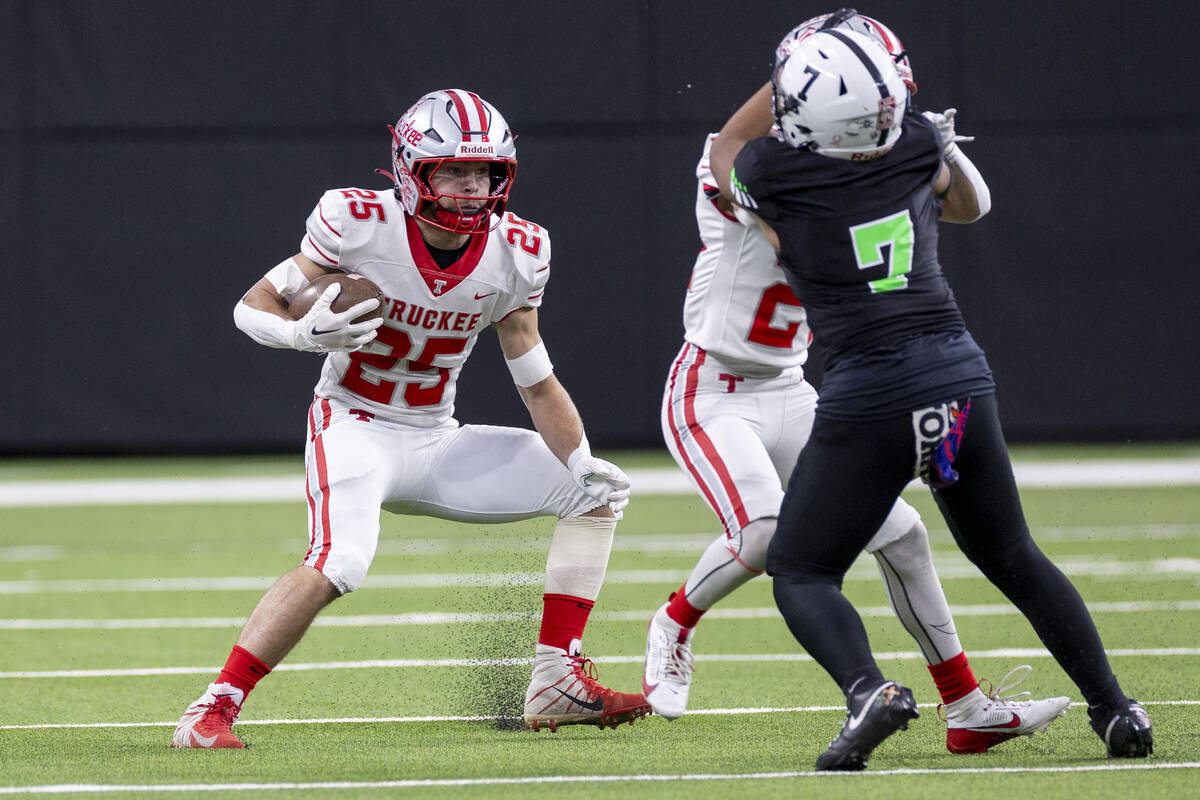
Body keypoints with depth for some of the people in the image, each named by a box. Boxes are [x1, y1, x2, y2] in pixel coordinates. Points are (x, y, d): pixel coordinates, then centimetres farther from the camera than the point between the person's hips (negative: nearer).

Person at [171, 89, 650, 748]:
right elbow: (253, 307, -10)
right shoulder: (360, 225, -18)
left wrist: (582, 463, -10)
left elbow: (537, 382, 3)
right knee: (338, 563, -33)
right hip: (354, 428, -6)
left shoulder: (513, 253, -6)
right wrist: (309, 333, -31)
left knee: (599, 492, 2)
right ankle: (213, 709, -26)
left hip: (436, 443, 6)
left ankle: (557, 684, 3)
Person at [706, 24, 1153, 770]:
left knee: (801, 572, 9)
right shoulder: (919, 150, 4)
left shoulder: (774, 176, -6)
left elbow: (730, 146, 20)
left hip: (870, 393, -4)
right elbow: (969, 204, 28)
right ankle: (1114, 708, 18)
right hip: (961, 373, 4)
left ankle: (868, 688, -18)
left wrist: (789, 73, 23)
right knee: (1014, 559, 23)